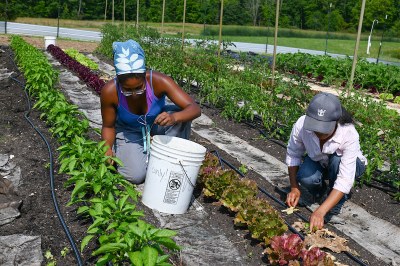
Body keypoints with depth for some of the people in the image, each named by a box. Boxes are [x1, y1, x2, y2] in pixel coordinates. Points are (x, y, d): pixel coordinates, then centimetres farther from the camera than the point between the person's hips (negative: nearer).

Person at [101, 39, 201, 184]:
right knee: (136, 176, -24)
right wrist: (108, 148, -33)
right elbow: (108, 126, -13)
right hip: (128, 132, -1)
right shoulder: (110, 91, -29)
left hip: (155, 124, 1)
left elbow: (195, 109, -32)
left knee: (181, 114, -31)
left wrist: (174, 118, -53)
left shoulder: (158, 81, -32)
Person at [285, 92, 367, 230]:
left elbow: (345, 181, -40)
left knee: (336, 160, -36)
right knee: (305, 177, -31)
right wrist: (294, 188, -20)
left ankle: (335, 208, -10)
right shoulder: (302, 124, -32)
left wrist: (320, 211, -48)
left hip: (351, 165, -1)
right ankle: (321, 192, 7)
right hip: (318, 163, 2)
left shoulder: (349, 135, -38)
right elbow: (293, 155, -14)